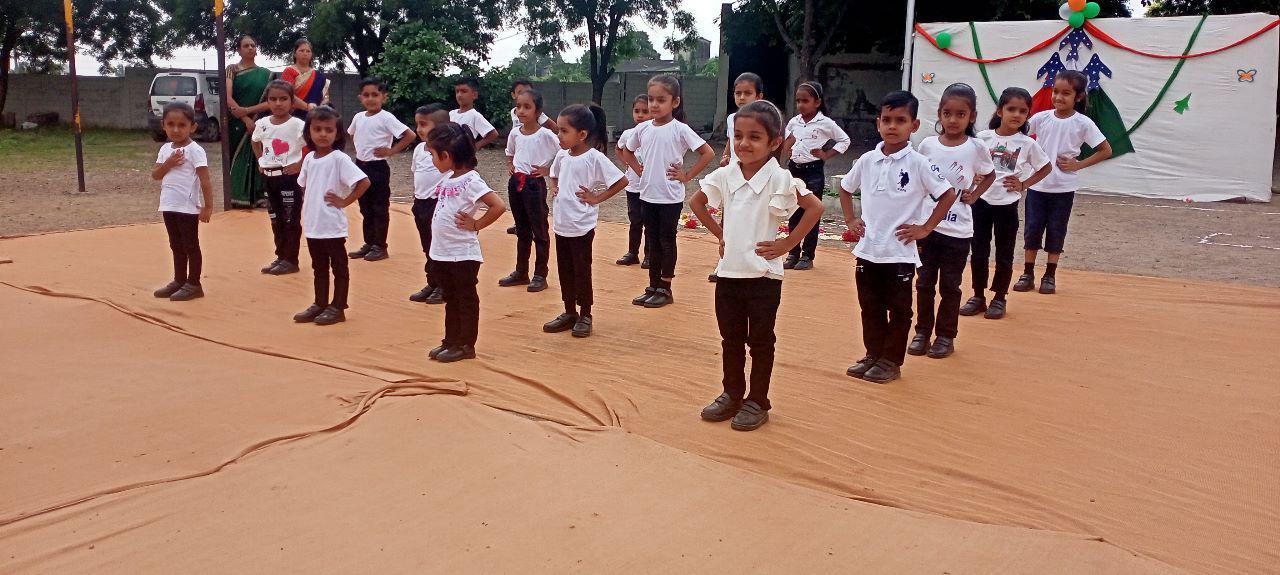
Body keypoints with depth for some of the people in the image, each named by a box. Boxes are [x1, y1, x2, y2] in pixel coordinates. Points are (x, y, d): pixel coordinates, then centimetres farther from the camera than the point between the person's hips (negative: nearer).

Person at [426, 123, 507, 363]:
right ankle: (451, 341, 29)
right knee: (450, 300, 18)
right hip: (442, 251, 8)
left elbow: (498, 206, -25)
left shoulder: (471, 181, -18)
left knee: (467, 300, 6)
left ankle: (466, 345, 15)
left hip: (463, 254, -8)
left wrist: (475, 224, -16)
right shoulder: (447, 178, 7)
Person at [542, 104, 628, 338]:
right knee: (565, 271, 14)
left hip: (582, 226, -6)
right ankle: (569, 313, 27)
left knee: (582, 271, 4)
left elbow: (622, 181, -16)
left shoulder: (595, 158, -15)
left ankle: (585, 315, 17)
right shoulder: (562, 155, 5)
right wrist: (557, 189, 7)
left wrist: (597, 197, -13)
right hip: (561, 224, 7)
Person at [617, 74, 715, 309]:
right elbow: (626, 152, 20)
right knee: (652, 241, 12)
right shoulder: (643, 128, 3)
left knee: (667, 241, 4)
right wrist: (639, 170, 7)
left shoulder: (680, 129, -11)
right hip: (647, 195, 5)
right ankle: (653, 287, 22)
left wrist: (687, 175, -10)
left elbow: (708, 153, -12)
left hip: (670, 198, -5)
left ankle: (665, 289, 14)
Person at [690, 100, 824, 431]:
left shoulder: (779, 179, -13)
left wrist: (786, 244, -14)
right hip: (728, 272, 5)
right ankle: (732, 395, 30)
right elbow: (697, 202, 16)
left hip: (763, 276, -4)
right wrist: (720, 234, 8)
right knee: (731, 339, 15)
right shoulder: (725, 175, 1)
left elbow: (815, 207, -17)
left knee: (760, 342, 8)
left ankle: (758, 402, 20)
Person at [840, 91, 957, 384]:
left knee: (899, 311, 7)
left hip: (900, 253, -4)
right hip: (867, 250, 4)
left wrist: (924, 229, -8)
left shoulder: (918, 164, -10)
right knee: (870, 309, 14)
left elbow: (948, 195, -7)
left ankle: (891, 362, 18)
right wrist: (850, 219, 9)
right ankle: (873, 355, 28)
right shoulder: (867, 160, 3)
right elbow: (845, 188, 19)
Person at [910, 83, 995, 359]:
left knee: (950, 286, 8)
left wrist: (974, 195, -3)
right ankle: (922, 332, 20)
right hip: (926, 225, 1)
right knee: (925, 283, 8)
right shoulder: (927, 145, -1)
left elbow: (989, 175, 14)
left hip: (957, 230, -1)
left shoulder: (976, 148, -4)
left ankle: (946, 336, 19)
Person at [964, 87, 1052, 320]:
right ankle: (978, 296, 21)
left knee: (1004, 255, 8)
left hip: (1007, 204, -1)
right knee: (978, 253, 8)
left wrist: (1023, 185, -1)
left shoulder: (1027, 144, -4)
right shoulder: (983, 137, -3)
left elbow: (1046, 168, 8)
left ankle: (999, 299, 20)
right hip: (981, 201, 1)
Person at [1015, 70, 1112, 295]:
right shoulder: (1042, 117, -3)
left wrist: (1078, 165, -10)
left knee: (1056, 231, 7)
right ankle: (1028, 274, 16)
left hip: (1063, 188, -2)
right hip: (1037, 184, 2)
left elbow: (1106, 150, -2)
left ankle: (1050, 276, 19)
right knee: (1032, 228, 5)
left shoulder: (1082, 123, -8)